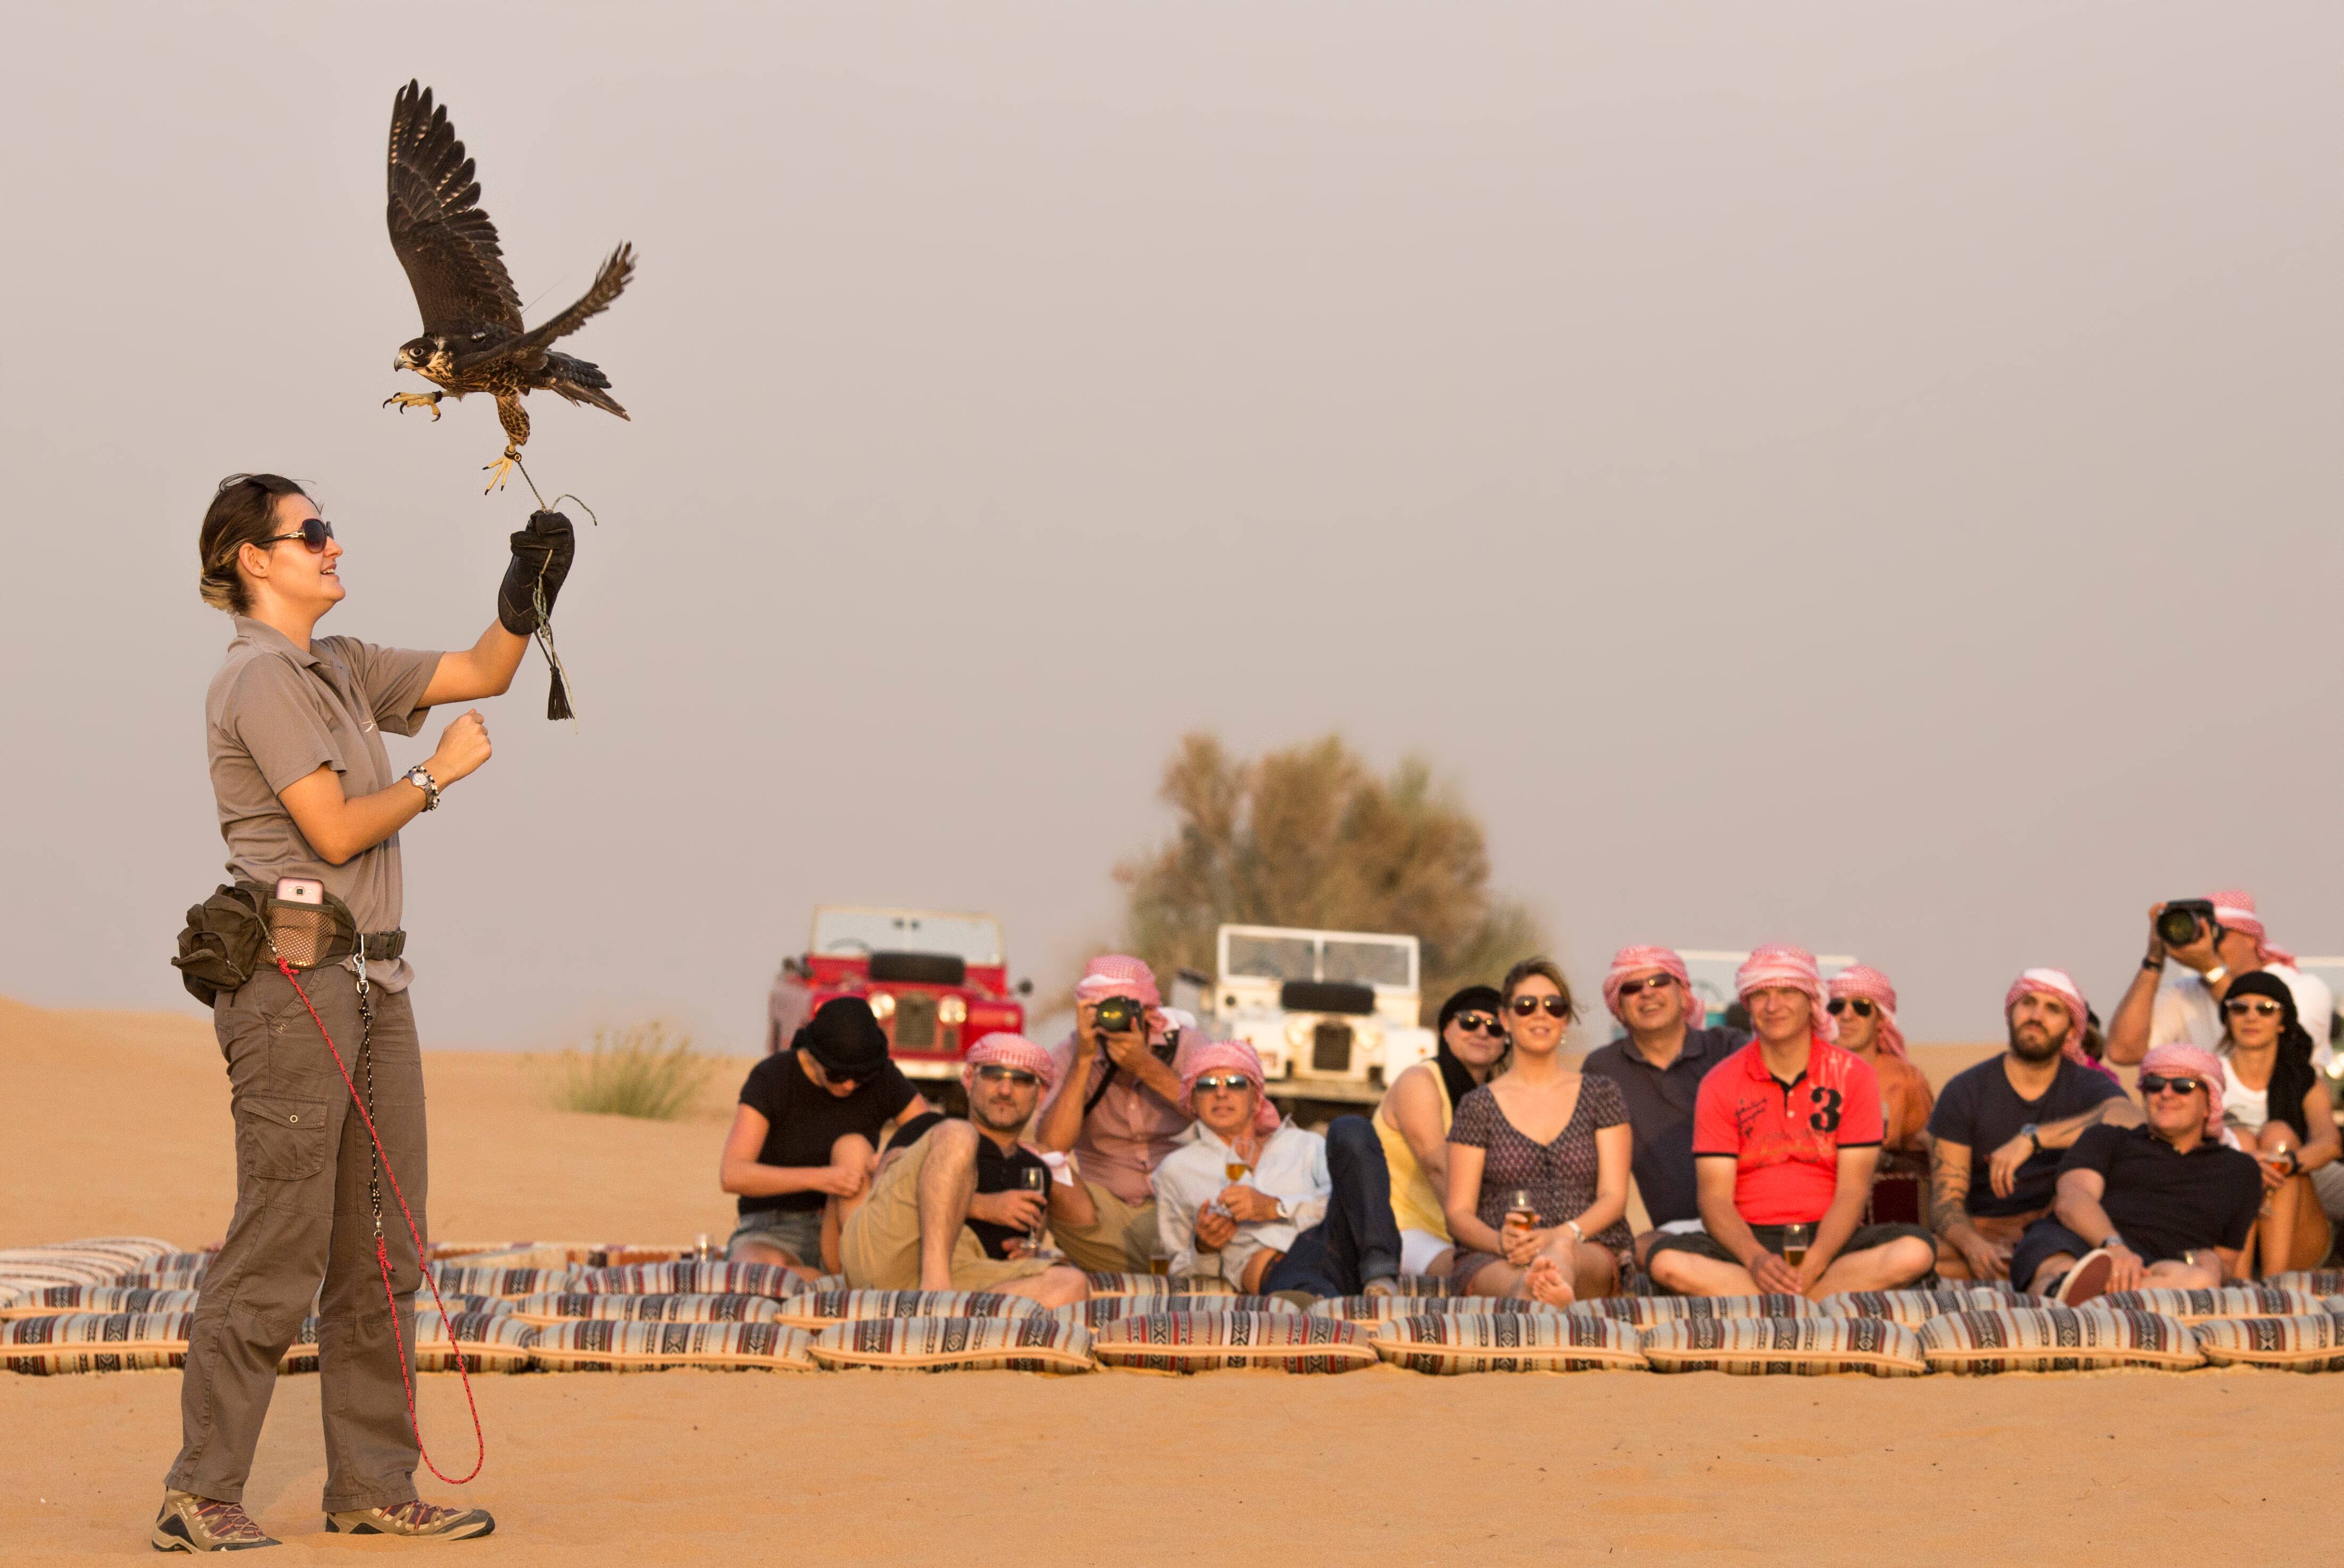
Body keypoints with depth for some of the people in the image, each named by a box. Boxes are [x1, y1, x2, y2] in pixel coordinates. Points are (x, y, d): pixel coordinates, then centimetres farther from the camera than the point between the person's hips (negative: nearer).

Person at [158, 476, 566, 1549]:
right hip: (293, 981, -9)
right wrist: (439, 775, -4)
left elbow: (480, 674, 23)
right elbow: (336, 831, -16)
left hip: (371, 978, 9)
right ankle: (200, 1497, -6)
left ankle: (372, 1488, 14)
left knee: (383, 1247, 9)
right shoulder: (260, 679, -10)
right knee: (279, 1250, -10)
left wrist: (526, 593, 7)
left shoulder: (343, 669, 17)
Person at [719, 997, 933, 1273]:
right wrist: (819, 1178, -39)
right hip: (773, 1239, -3)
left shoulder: (883, 1076, -7)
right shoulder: (770, 1078, -15)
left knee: (853, 1147, -28)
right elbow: (731, 1176, -25)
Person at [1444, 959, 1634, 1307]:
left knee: (1565, 1252, -41)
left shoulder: (1600, 1094, 17)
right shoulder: (1479, 1106, 15)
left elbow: (1614, 1197, 8)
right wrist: (1500, 1241, -15)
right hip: (1493, 1260, 0)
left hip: (1591, 1255, 0)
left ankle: (1554, 1274, -78)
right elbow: (1459, 1213, 10)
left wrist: (1562, 1236, -15)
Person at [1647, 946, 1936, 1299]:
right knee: (1667, 1260, -33)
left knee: (1916, 1250, -31)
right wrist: (1756, 1258, -23)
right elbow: (1715, 1197, -2)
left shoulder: (1853, 1074, 4)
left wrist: (1815, 1261, -22)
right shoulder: (1720, 1084, 4)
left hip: (1831, 1237, 0)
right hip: (1750, 1240, 0)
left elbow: (1853, 1190, -3)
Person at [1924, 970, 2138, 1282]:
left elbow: (2129, 1120, -24)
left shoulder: (2089, 1086, 4)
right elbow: (1945, 1201, -3)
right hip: (1986, 1235, 0)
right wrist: (1973, 1246, -27)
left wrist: (2032, 1138, -31)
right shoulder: (1964, 1091, 5)